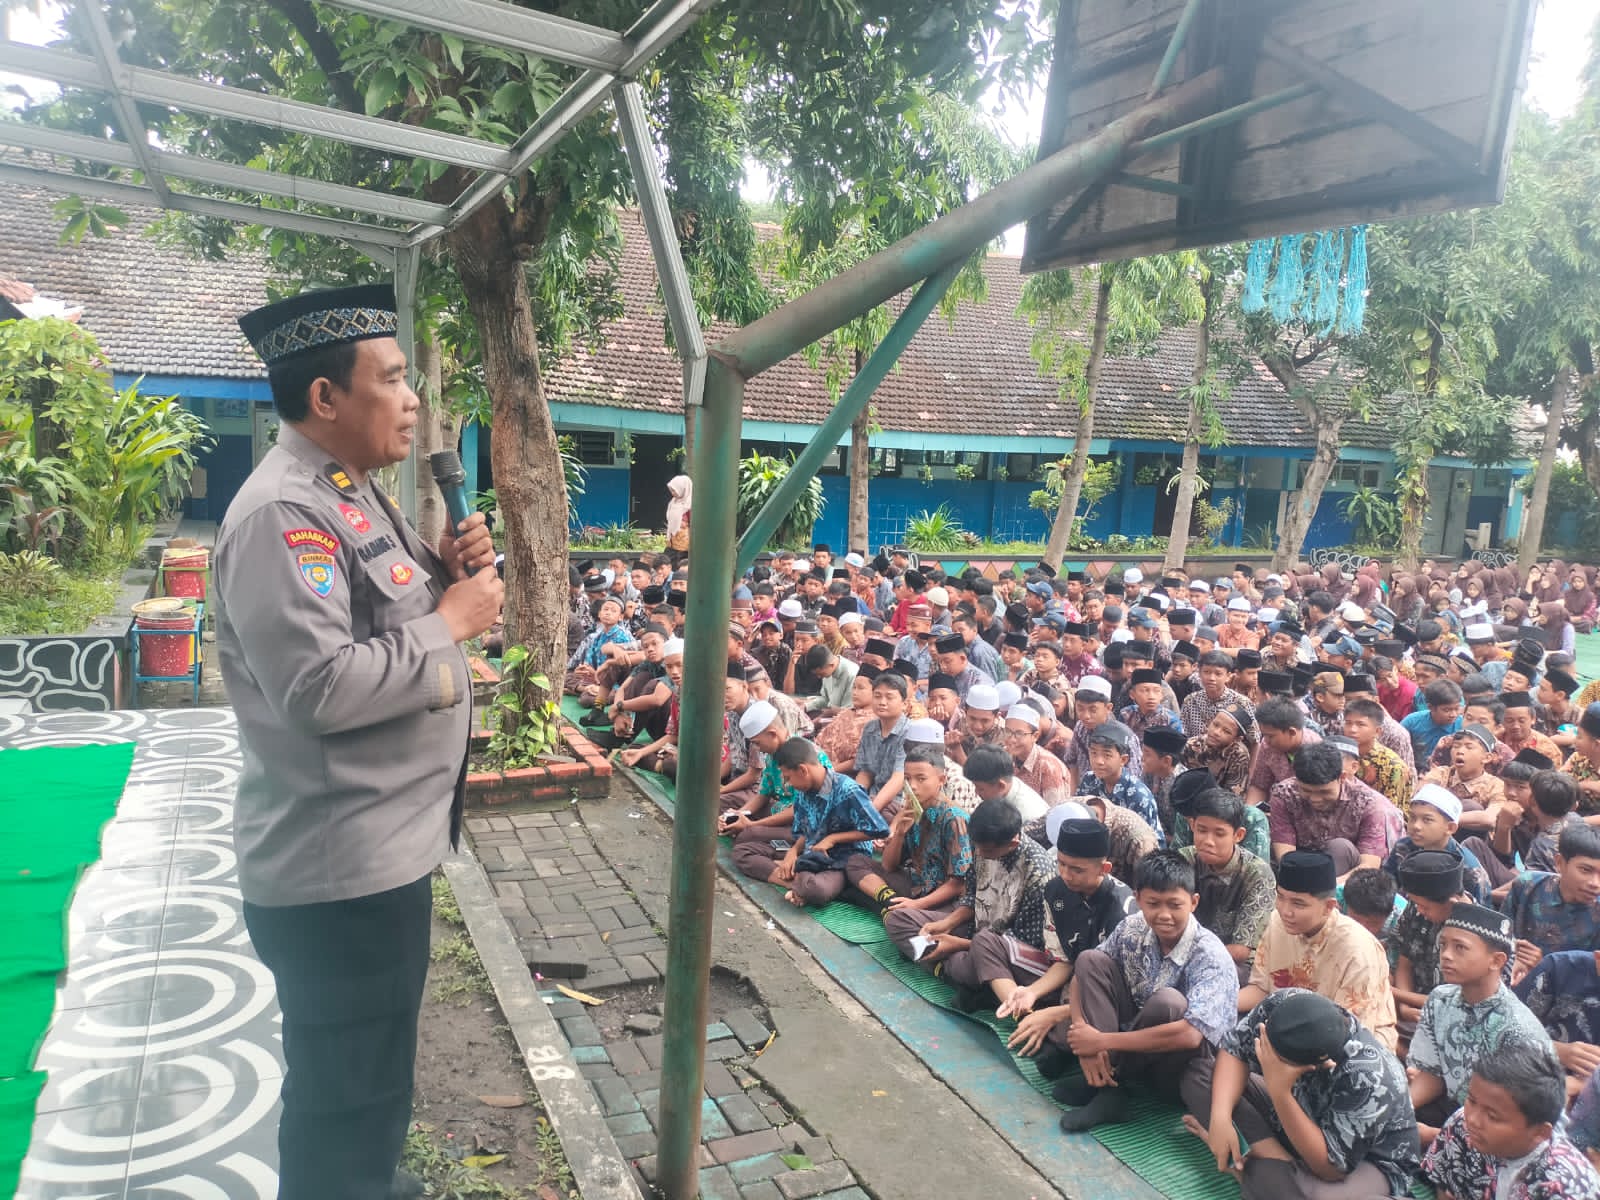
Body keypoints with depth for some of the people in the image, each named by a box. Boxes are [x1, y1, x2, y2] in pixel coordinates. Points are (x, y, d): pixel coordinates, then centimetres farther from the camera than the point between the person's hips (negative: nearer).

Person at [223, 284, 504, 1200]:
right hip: (340, 869, -10)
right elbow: (321, 686, -30)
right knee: (349, 1097, 9)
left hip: (381, 848, 10)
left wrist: (451, 571, 0)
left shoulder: (359, 494, 11)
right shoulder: (282, 514, -21)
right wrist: (452, 622, -19)